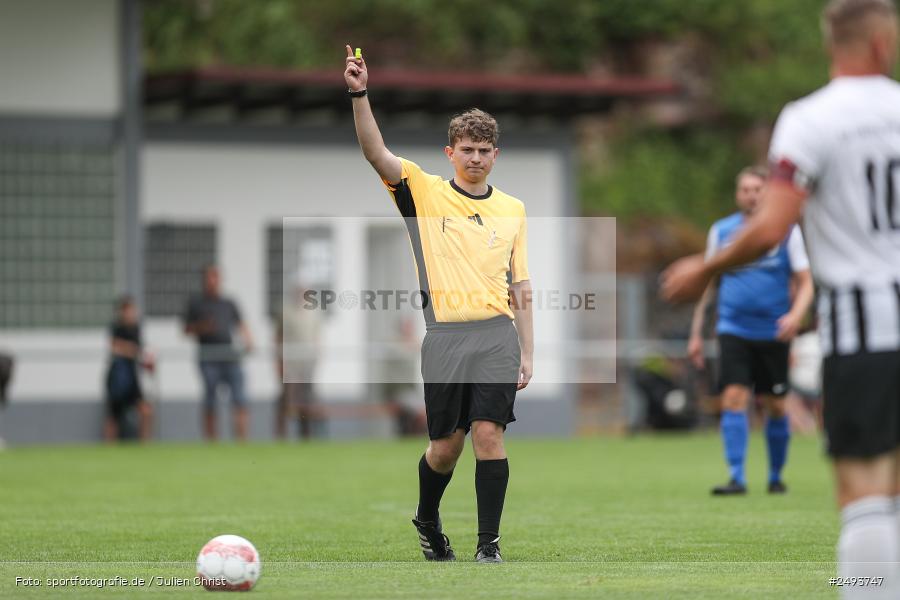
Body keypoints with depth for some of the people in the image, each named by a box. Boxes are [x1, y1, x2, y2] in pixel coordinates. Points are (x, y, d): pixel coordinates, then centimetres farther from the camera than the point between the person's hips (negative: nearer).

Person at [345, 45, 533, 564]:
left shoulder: (512, 209, 14)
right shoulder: (425, 192, 6)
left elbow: (521, 287, 15)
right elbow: (377, 153, -9)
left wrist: (527, 352, 10)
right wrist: (360, 94, -23)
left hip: (497, 334, 1)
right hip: (445, 335, -1)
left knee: (489, 433, -11)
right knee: (446, 444, 4)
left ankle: (490, 544, -6)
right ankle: (427, 522, 32)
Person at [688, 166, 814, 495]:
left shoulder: (787, 231, 1)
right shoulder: (721, 231, 6)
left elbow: (805, 283, 1)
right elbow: (709, 284, 14)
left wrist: (796, 315, -19)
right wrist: (696, 333, 12)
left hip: (773, 332, -1)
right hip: (733, 330, 1)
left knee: (774, 406, 6)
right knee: (734, 398, -13)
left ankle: (776, 476, 23)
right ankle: (737, 478, -14)